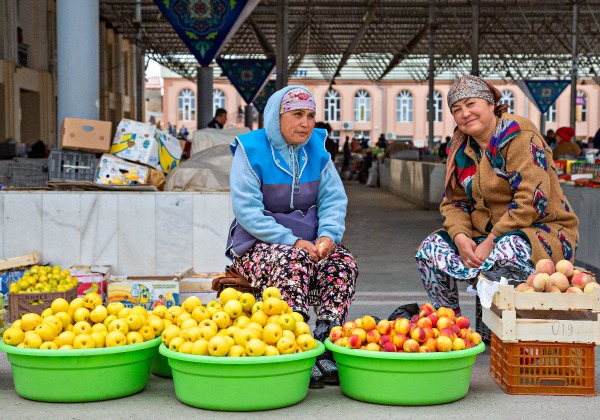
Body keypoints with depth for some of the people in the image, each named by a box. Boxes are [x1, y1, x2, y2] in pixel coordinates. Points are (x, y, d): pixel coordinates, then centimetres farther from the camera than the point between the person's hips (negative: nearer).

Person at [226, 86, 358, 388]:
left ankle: (326, 349, -25)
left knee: (344, 263, -23)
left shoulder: (316, 148, 8)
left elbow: (334, 199, 5)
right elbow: (247, 210, -14)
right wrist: (293, 241, -23)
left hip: (306, 242, 5)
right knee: (293, 262, -35)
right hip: (257, 246, -5)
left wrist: (328, 234, -17)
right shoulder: (251, 150, -7)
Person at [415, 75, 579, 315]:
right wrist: (460, 237, -12)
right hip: (484, 234, 7)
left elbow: (532, 200, -22)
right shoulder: (460, 149, 10)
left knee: (504, 252, -39)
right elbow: (453, 202, 9)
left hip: (542, 230, -7)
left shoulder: (519, 136, -13)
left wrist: (491, 241, -24)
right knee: (430, 249, -10)